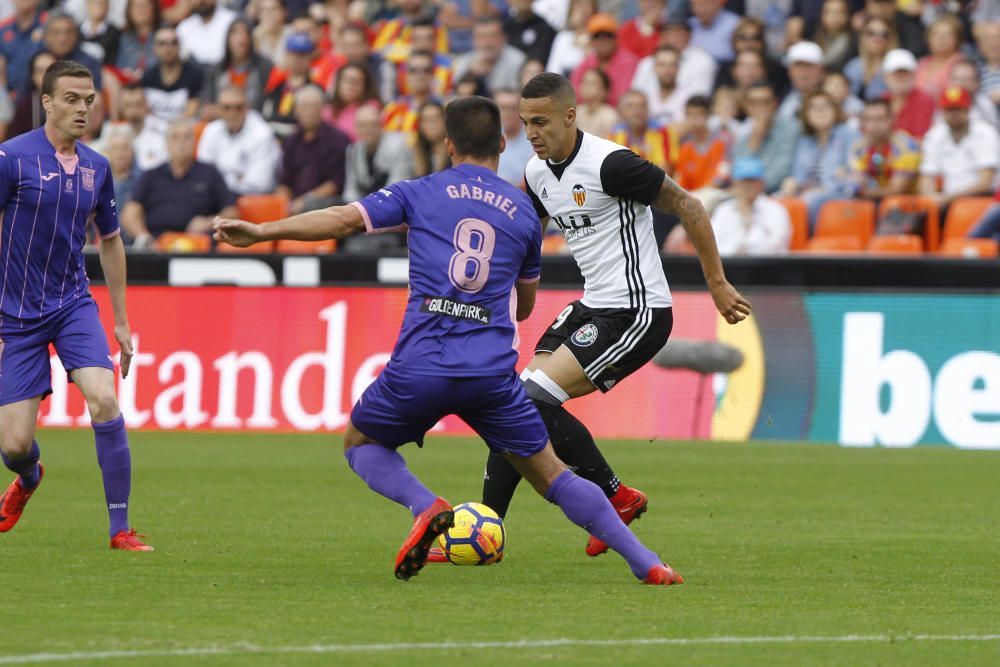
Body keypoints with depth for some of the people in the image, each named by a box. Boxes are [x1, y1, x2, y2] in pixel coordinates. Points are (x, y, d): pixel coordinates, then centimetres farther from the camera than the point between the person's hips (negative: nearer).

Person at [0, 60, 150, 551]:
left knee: (104, 400, -21)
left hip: (73, 304, 3)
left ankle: (120, 529, -13)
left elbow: (110, 240, 18)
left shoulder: (96, 168, 4)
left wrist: (121, 320, 18)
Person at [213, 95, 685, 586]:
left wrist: (262, 231, 3)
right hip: (493, 372, 2)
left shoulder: (421, 193, 9)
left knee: (359, 444, 23)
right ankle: (646, 563, 4)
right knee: (550, 474, 12)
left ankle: (427, 508, -5)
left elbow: (344, 219, -2)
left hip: (420, 365, -2)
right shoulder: (524, 210, 16)